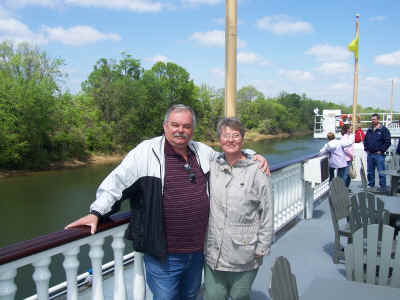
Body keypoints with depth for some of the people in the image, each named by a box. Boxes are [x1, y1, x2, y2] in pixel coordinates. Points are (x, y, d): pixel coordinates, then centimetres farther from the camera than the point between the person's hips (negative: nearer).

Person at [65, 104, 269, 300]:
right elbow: (117, 182, -7)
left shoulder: (203, 152, 6)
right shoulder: (146, 151, -9)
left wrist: (254, 156, 10)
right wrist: (97, 212, -13)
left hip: (197, 251, 5)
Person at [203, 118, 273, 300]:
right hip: (213, 252, 3)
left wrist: (262, 248, -5)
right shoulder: (211, 167, 2)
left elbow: (267, 214, -6)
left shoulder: (256, 171, -9)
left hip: (243, 257, -3)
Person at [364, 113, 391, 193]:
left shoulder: (384, 130, -4)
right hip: (370, 154, 6)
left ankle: (383, 188, 3)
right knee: (370, 172, 12)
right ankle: (371, 186, 22)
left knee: (381, 172, -4)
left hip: (379, 154, -6)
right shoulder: (369, 130, 13)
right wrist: (366, 149, 11)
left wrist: (381, 150, -11)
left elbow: (387, 142, -9)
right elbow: (365, 140, 23)